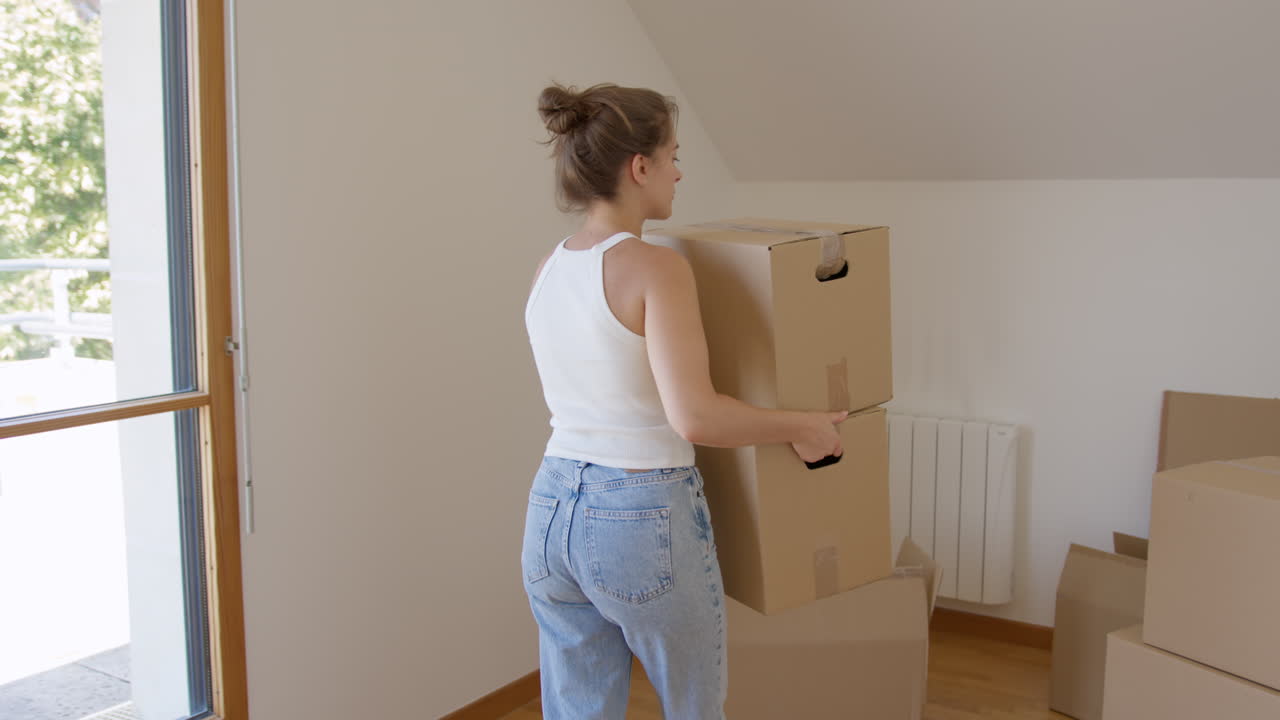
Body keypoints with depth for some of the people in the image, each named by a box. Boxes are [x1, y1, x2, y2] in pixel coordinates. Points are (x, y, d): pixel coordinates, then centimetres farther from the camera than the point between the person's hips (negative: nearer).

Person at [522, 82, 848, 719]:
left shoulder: (549, 269, 5)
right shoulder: (656, 268, -18)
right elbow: (695, 417, -26)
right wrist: (801, 426, -10)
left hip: (551, 512, 6)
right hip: (643, 521, -6)